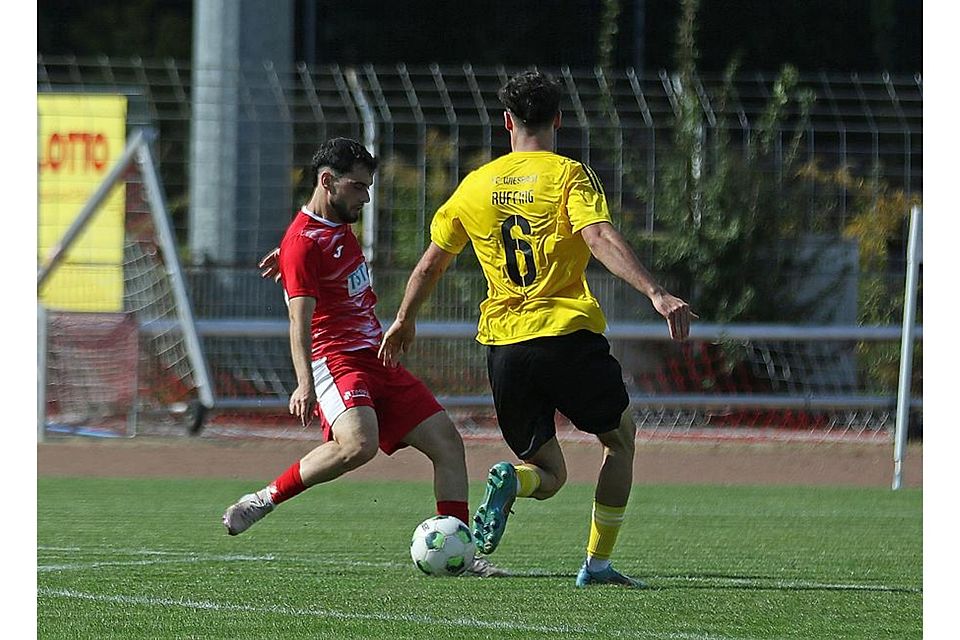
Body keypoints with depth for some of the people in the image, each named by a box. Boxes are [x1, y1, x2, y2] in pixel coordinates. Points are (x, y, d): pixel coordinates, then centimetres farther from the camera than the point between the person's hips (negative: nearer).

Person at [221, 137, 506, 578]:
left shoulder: (340, 224, 15)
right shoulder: (303, 243, -12)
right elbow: (300, 319, -21)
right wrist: (304, 384, -31)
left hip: (375, 359, 9)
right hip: (334, 359, -9)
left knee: (446, 442, -1)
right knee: (359, 444, -34)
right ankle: (265, 500, -18)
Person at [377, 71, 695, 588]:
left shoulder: (475, 186, 12)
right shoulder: (569, 176, -1)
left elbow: (431, 261, 20)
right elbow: (601, 240, -18)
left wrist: (403, 321, 36)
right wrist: (656, 294, -26)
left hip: (502, 346, 4)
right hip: (567, 333, -4)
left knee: (549, 474, 13)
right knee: (619, 438, 20)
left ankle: (512, 482, -24)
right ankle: (597, 564, 9)